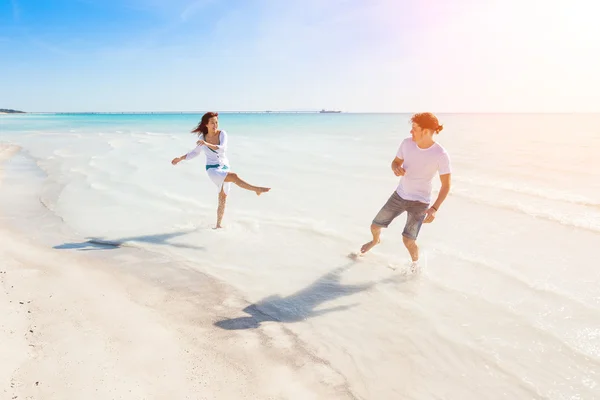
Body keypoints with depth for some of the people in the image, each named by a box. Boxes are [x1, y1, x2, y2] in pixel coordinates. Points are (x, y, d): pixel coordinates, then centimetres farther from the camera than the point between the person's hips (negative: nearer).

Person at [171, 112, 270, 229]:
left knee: (223, 199, 5)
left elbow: (222, 148, -23)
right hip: (212, 169, -2)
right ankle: (256, 189, -31)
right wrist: (180, 158, 11)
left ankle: (218, 225, 16)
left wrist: (207, 144, -35)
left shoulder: (222, 134, -5)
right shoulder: (202, 137, -1)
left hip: (225, 167, 2)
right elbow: (195, 152, 15)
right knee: (234, 176, -32)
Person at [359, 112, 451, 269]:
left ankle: (415, 262, 23)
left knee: (408, 240, -13)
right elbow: (395, 162, 5)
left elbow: (446, 185, -15)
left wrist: (434, 208, -25)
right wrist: (396, 169, -21)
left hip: (420, 202, -4)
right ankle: (376, 240, 48)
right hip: (399, 195, 4)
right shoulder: (407, 143, -11)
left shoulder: (441, 155, -22)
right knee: (375, 226, 9)